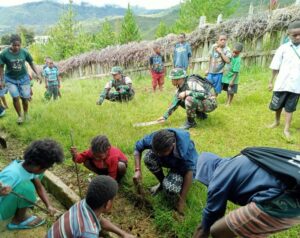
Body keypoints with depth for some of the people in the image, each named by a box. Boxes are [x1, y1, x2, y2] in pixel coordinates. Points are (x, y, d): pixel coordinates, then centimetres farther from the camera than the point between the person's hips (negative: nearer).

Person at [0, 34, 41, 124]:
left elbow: (31, 64, 1)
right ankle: (20, 116, 10)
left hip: (23, 78, 1)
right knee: (15, 97, -10)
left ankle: (26, 114, 29)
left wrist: (37, 74, -7)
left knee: (25, 98, 5)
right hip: (10, 79, -1)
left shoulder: (24, 52, -12)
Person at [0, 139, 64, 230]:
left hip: (10, 198, 7)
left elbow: (39, 187, -4)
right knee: (26, 187, -30)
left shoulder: (29, 166, -13)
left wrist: (49, 206, -13)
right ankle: (18, 220, -4)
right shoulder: (11, 175, -37)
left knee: (37, 176, -3)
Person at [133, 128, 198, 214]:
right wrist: (138, 170, -28)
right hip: (169, 161, 5)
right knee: (148, 157, -27)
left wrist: (182, 200, -27)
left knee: (170, 189, -31)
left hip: (184, 165, -4)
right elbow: (137, 147, -15)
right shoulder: (154, 138, -31)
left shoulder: (185, 147, -39)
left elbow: (189, 171, -31)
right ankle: (162, 183, 1)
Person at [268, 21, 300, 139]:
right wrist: (271, 82, 4)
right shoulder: (283, 48, -2)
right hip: (281, 84, 0)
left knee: (290, 108, 8)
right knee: (277, 106, 13)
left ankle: (286, 129, 17)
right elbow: (275, 67, 2)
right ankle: (277, 121, 38)